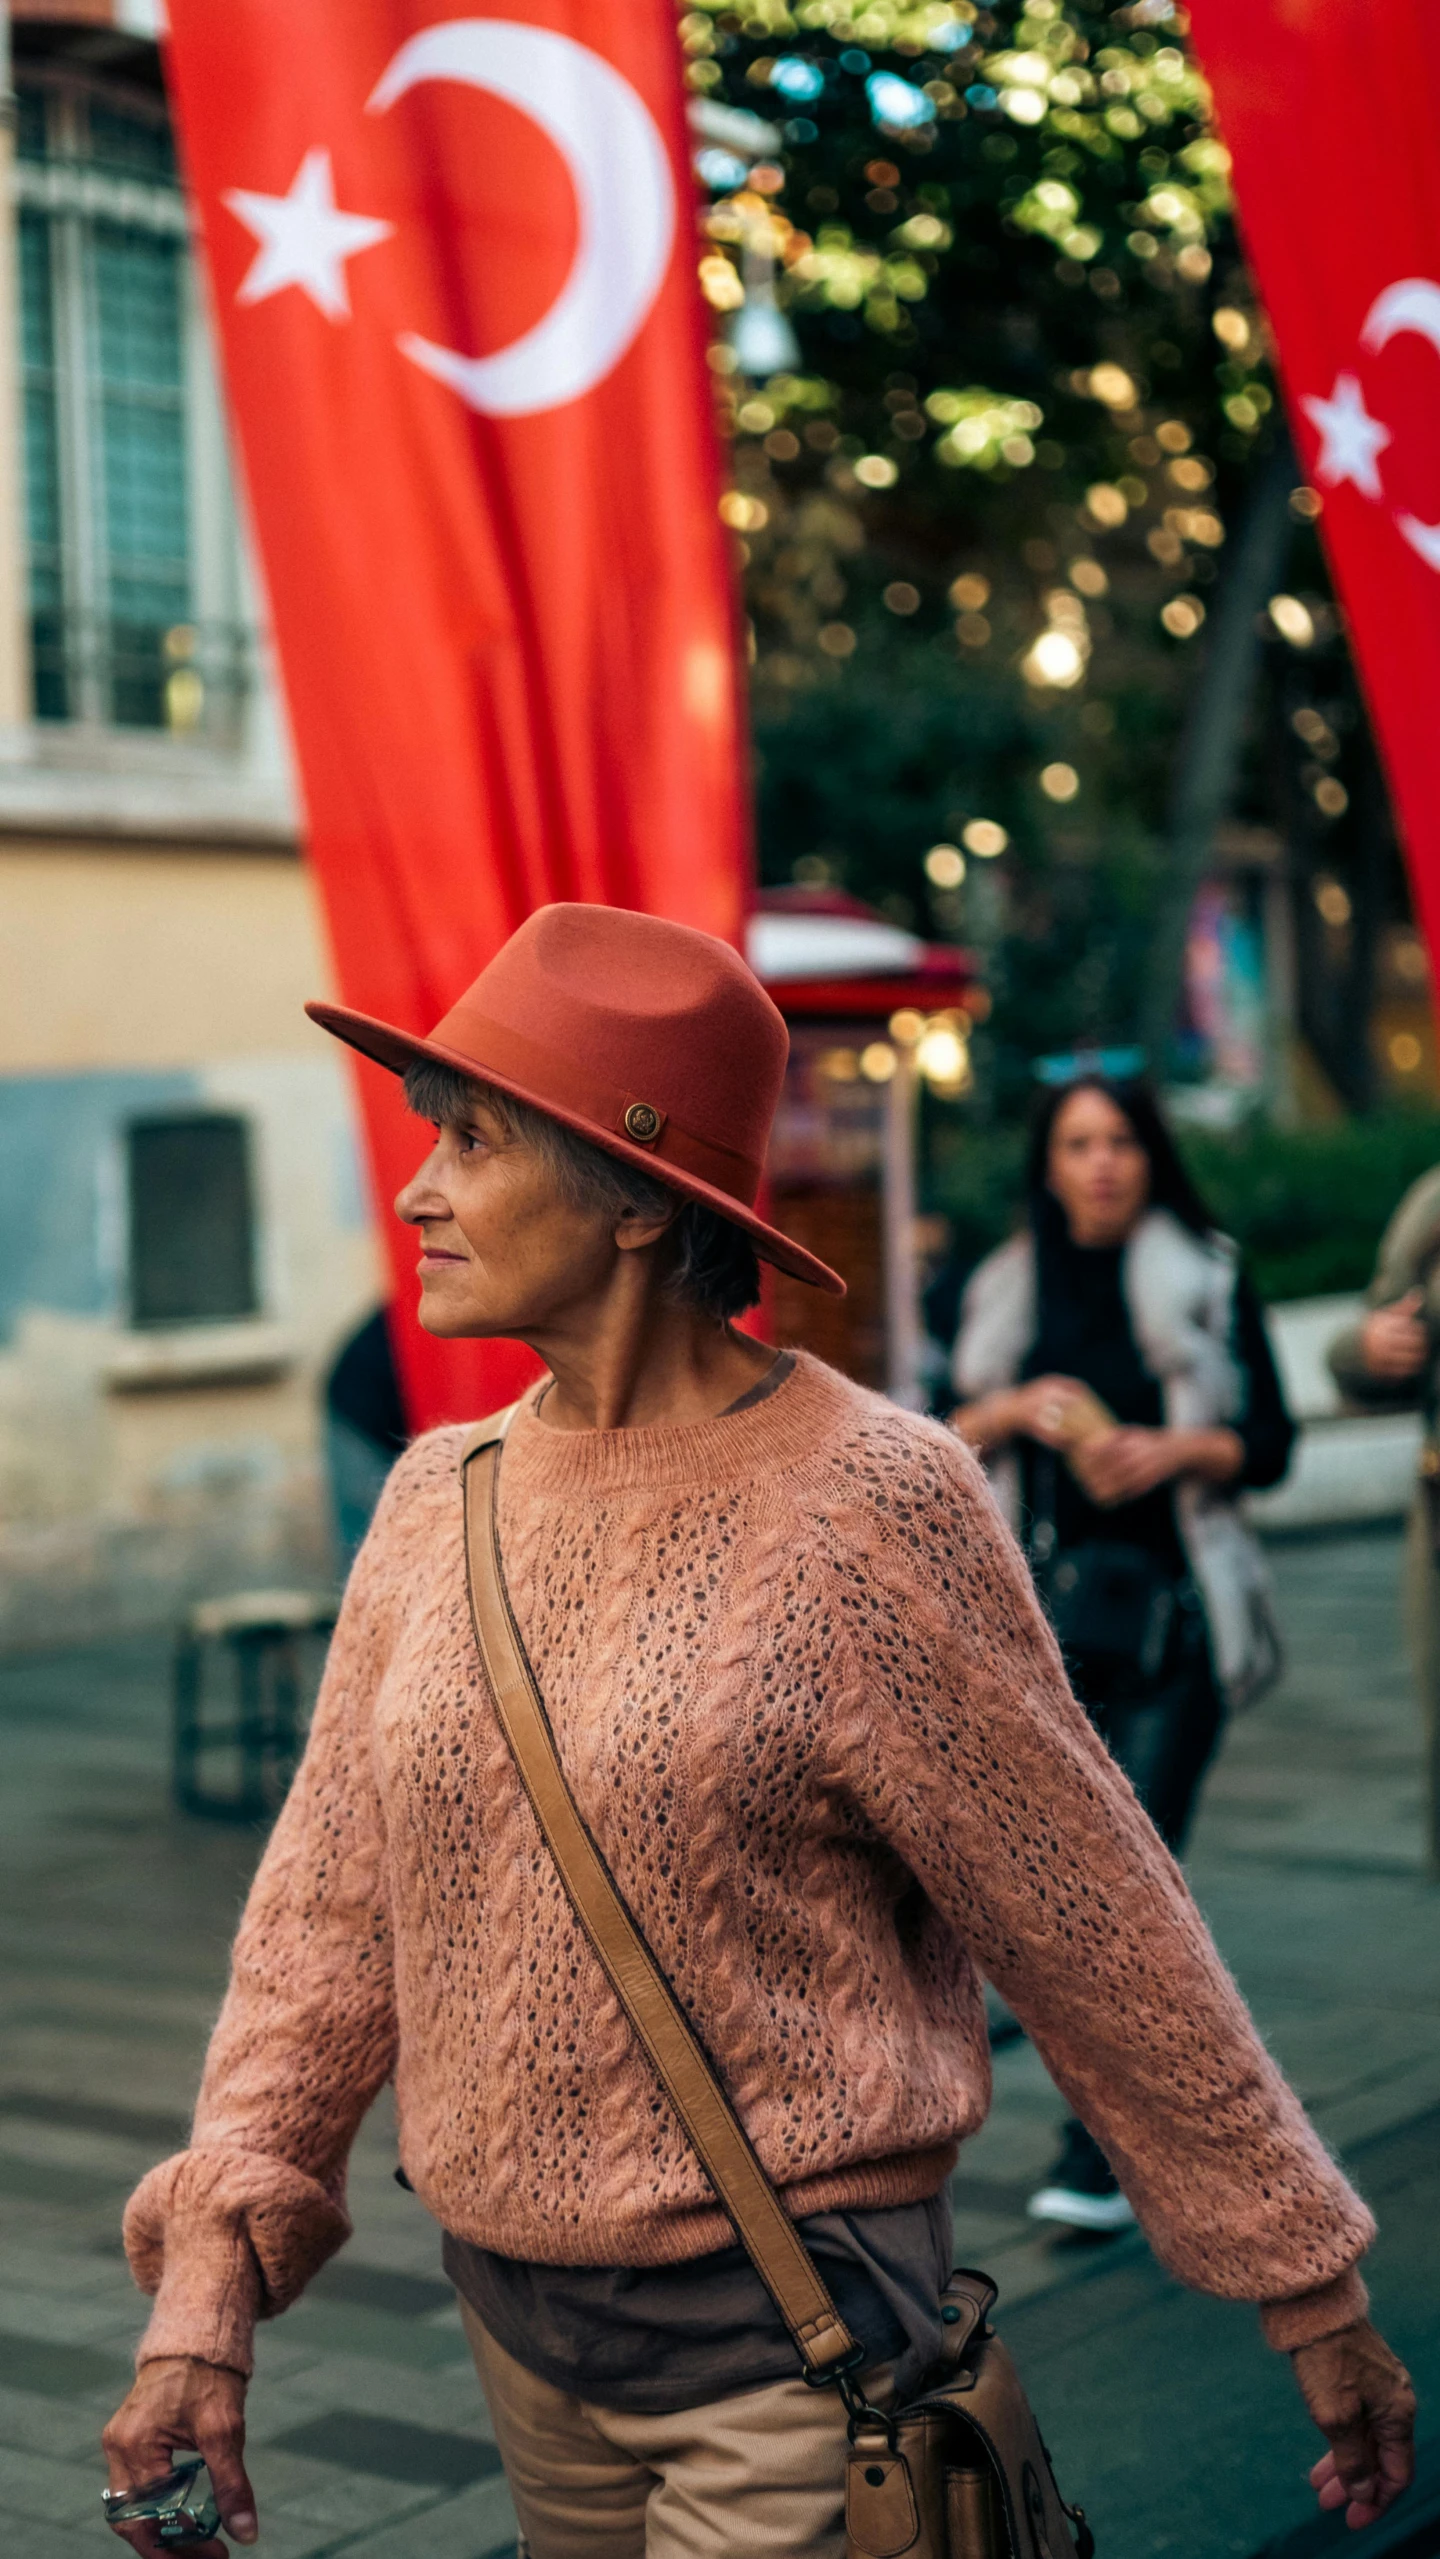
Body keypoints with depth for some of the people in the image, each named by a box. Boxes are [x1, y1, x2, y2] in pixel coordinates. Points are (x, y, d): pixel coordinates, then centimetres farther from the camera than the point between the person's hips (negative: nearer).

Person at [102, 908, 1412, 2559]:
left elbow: (1096, 1933, -10)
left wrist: (1308, 2294, -3)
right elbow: (330, 1906, 5)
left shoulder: (864, 1510, -15)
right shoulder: (439, 1502, 1)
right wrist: (206, 2285, -3)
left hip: (791, 2339, -5)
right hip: (517, 2320, 6)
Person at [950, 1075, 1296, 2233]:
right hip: (1048, 1595, 3)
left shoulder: (1208, 1278, 3)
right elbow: (953, 1442, 12)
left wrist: (1183, 1448, -14)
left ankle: (1101, 2151, -8)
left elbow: (1271, 1442, 3)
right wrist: (1015, 1410, -8)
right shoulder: (1009, 1288, 11)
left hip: (1175, 1603, -3)